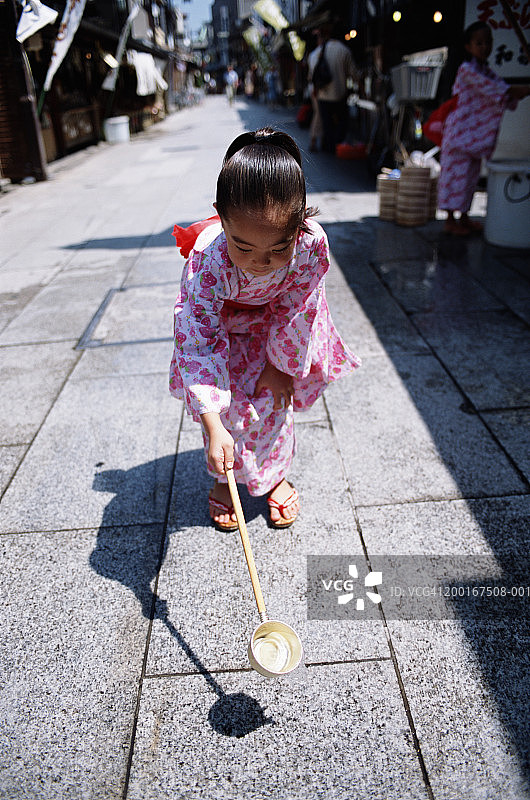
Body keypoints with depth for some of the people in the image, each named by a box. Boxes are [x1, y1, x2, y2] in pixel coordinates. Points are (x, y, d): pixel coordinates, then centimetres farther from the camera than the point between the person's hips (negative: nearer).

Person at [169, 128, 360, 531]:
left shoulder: (312, 244, -37)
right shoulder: (207, 260, -42)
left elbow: (297, 311, -20)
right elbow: (197, 340, -41)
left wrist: (281, 366, -10)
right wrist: (213, 425, -48)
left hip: (276, 325, 2)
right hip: (221, 323, -1)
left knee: (274, 399, 4)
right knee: (226, 404, -3)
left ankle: (276, 476, 29)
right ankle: (225, 477, 25)